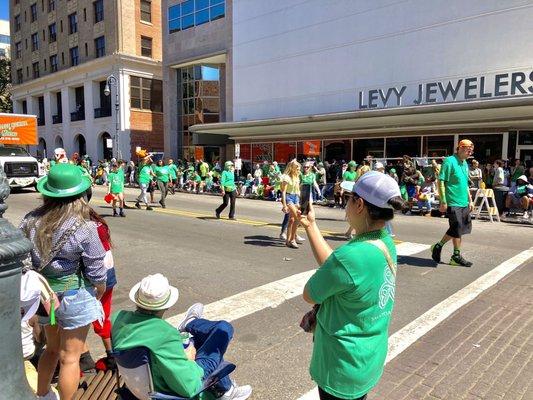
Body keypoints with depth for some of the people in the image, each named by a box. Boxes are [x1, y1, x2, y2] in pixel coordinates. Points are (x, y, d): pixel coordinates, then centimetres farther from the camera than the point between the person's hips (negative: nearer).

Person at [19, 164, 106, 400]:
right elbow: (96, 271, -13)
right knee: (70, 357, 10)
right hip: (74, 296, -6)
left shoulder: (31, 220, -6)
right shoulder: (84, 228, -20)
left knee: (52, 348, 28)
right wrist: (101, 292, 7)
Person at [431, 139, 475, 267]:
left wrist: (470, 200, 19)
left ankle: (438, 246, 20)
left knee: (464, 227, 11)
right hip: (453, 202, -9)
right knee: (458, 228, -3)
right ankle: (456, 256, 14)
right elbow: (441, 181, -16)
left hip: (464, 203, 9)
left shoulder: (465, 163, 15)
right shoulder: (450, 161, -12)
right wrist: (443, 202, -19)